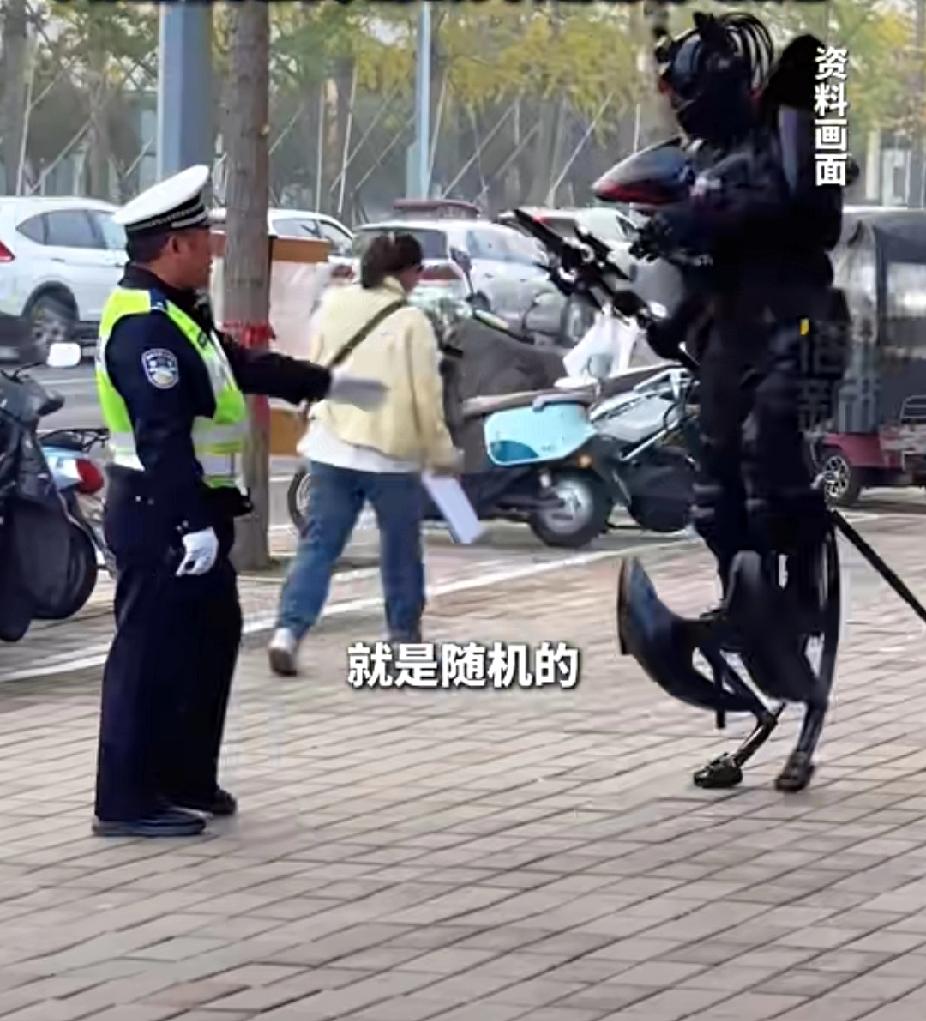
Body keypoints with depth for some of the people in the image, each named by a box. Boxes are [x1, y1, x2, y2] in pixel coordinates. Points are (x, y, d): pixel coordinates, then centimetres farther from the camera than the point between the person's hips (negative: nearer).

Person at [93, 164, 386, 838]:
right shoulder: (144, 325, -21)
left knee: (211, 639, 19)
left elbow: (247, 367, 27)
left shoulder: (177, 313, 14)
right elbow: (164, 437, -27)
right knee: (151, 654, -7)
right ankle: (128, 801, -4)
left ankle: (186, 780, 28)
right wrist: (193, 523, -30)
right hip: (160, 516, -11)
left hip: (191, 512, 11)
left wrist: (328, 385, 32)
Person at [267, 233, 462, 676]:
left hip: (332, 445, 4)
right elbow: (426, 394, -8)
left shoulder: (333, 306, 5)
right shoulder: (411, 322, -10)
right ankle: (405, 634, 25)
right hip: (392, 451, -4)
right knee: (400, 548, 14)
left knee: (318, 543, 4)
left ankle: (288, 630, -12)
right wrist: (441, 450, 3)